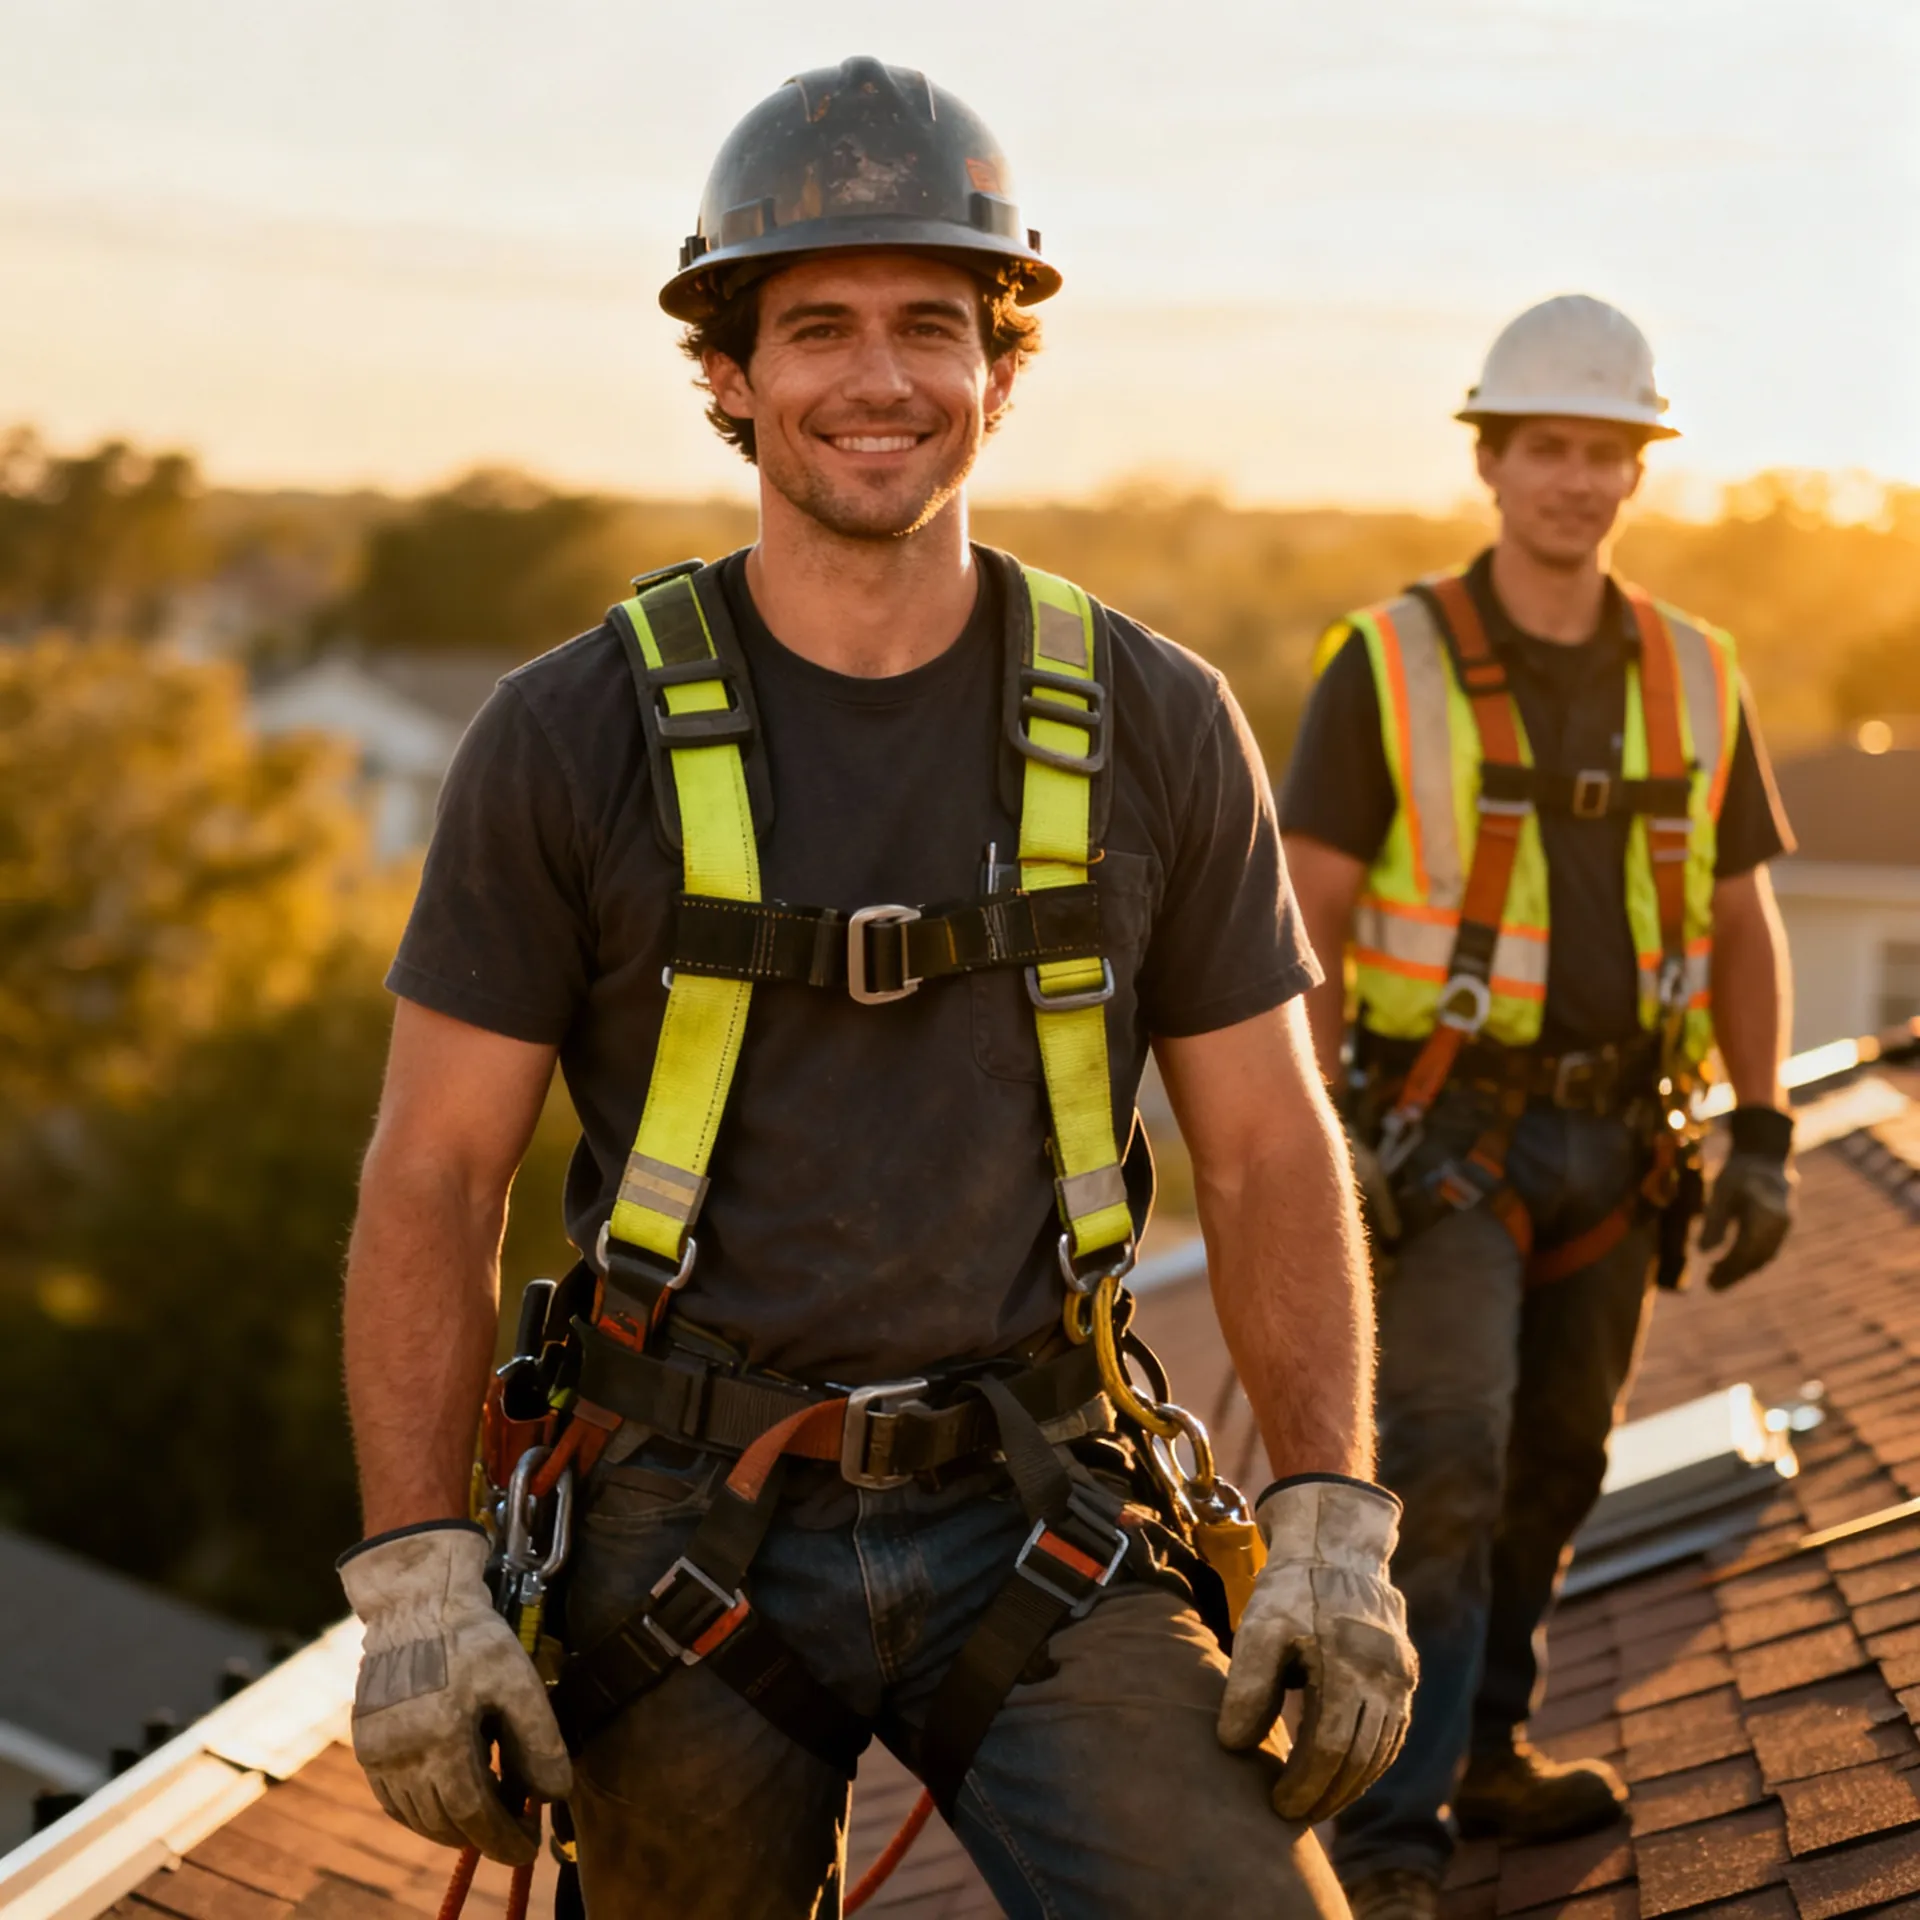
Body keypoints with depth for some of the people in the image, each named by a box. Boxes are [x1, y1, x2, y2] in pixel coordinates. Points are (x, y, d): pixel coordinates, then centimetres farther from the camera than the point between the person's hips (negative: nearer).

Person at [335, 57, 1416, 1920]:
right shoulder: (569, 739, -5)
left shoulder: (1151, 728, -1)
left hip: (1033, 1526, 1)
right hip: (690, 1535, 0)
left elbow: (1267, 1150, 4)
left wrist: (1330, 1523, -5)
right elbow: (433, 1176, -3)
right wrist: (414, 1580, -10)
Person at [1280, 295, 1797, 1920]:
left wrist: (1764, 1138, 2)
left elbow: (1744, 926, 9)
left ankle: (1482, 1747, 33)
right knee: (1441, 1470, -15)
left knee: (1555, 1467, 14)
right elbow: (1301, 922, -9)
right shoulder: (1392, 665, -9)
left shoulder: (1693, 678, 4)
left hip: (1615, 1141, 5)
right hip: (1444, 1141, -5)